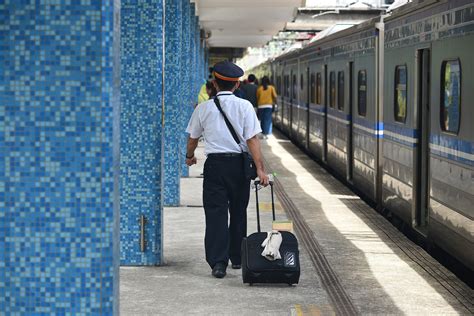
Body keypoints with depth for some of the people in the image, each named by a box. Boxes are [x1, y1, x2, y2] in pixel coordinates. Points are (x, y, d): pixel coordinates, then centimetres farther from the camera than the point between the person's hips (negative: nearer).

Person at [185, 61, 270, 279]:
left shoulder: (204, 108, 2)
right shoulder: (244, 106, -2)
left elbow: (192, 138, 14)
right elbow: (252, 139, -10)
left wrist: (189, 156, 34)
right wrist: (260, 169, -11)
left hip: (214, 164, 0)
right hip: (239, 163, 1)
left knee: (216, 213, -1)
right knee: (238, 212, 15)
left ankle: (218, 262, -11)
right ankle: (237, 258, 25)